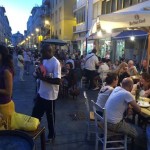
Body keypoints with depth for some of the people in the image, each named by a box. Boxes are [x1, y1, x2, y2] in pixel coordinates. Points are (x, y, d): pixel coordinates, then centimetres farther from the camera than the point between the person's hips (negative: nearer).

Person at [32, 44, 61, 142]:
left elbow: (58, 81, -28)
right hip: (41, 92, 8)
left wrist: (43, 78, -27)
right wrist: (39, 74, -1)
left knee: (50, 116, 10)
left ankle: (51, 135, 31)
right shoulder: (45, 60, 5)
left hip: (50, 95, -8)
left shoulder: (55, 63, -22)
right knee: (36, 113, 19)